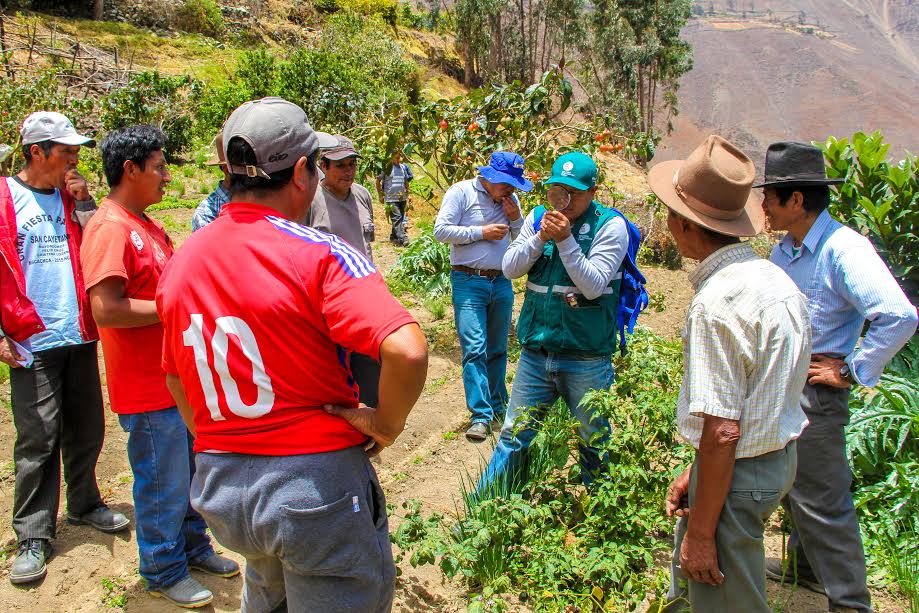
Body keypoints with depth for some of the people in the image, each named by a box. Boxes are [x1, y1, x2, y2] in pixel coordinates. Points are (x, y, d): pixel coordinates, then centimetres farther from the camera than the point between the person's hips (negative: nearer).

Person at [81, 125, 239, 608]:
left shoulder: (145, 225, 12)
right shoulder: (110, 228, -19)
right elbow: (106, 310, -27)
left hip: (180, 375, 9)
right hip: (148, 388, -9)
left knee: (192, 472, 22)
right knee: (163, 484, 6)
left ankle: (194, 547, 40)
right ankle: (164, 574, 25)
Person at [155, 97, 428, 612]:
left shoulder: (180, 261, 2)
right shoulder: (319, 254, -19)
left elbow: (176, 378, 13)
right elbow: (408, 351, -32)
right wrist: (387, 424, -15)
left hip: (218, 485, 7)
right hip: (316, 482, -6)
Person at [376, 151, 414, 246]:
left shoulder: (403, 167, 12)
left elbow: (406, 182, 22)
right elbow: (378, 181, 2)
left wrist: (407, 195, 20)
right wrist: (381, 195, 0)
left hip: (402, 198, 6)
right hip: (391, 199, -6)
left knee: (400, 218, 9)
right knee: (397, 218, -13)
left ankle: (393, 237, 22)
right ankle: (403, 238, -19)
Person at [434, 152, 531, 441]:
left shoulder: (510, 200, 11)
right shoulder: (461, 192, -5)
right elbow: (441, 230, -11)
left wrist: (516, 220, -4)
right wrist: (481, 232, -14)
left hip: (502, 283, 5)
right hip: (469, 282, -5)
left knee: (498, 349, 14)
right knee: (474, 349, -11)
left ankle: (498, 405, 28)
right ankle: (481, 416, -6)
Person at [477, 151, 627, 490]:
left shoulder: (610, 225, -9)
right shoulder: (538, 217, 5)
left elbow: (593, 286, -16)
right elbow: (509, 268, -1)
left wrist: (565, 240, -23)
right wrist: (540, 238, -15)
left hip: (586, 358, -3)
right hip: (535, 352, 3)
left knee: (595, 445, 15)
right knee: (513, 437, 14)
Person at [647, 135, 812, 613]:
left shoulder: (716, 304, -26)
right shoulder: (773, 276, 4)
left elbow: (721, 431, -26)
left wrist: (701, 532, -16)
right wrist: (697, 469, 14)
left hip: (738, 473, -9)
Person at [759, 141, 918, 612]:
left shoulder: (844, 250, -20)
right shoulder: (784, 250, 8)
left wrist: (852, 372, -20)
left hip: (814, 393, -9)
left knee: (822, 500, 0)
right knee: (794, 486, 22)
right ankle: (804, 565, 42)